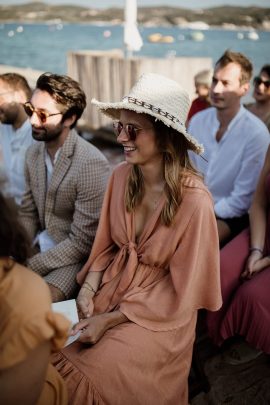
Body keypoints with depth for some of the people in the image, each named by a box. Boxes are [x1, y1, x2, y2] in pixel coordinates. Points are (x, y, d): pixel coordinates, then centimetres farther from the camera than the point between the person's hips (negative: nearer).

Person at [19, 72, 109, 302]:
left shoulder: (91, 164, -24)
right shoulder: (34, 153, 1)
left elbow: (82, 243, -21)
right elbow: (28, 213, 10)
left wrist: (28, 268, -19)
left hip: (74, 258, -7)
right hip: (38, 247, 7)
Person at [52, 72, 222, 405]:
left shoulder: (194, 201, -24)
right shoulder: (121, 175, -7)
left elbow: (181, 290, -16)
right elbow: (106, 244, 6)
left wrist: (111, 319, -16)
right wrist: (89, 286, -10)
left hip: (160, 312, -5)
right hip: (113, 287, 5)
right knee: (47, 353, -11)